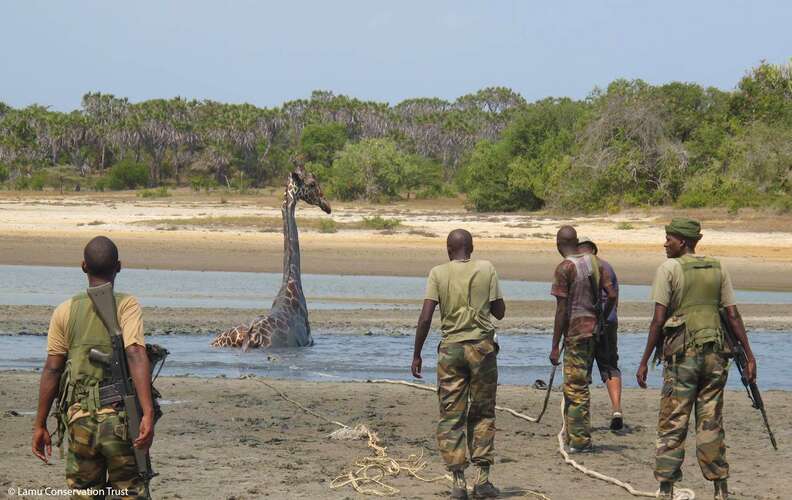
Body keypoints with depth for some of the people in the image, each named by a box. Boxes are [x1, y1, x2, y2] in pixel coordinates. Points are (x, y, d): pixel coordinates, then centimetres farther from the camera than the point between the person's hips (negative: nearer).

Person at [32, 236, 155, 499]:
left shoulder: (65, 311, 5)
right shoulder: (127, 305, -4)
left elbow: (51, 370, 3)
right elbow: (136, 356, -17)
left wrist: (40, 425, 8)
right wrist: (148, 414, -24)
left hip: (80, 419, 2)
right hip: (120, 418, -2)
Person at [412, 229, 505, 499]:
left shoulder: (438, 273, -1)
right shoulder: (486, 269, 1)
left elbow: (425, 317, -7)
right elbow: (499, 311, 3)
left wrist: (416, 354, 0)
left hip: (451, 348, 0)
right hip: (482, 346, 1)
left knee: (451, 417, 3)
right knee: (483, 414, 11)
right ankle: (482, 477, 3)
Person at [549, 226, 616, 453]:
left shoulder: (564, 268, -11)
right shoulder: (594, 262, 9)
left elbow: (562, 310, -13)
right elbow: (612, 295, 5)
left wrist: (555, 346, -10)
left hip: (575, 331, -7)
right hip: (592, 329, 7)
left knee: (576, 386, -3)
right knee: (579, 384, 16)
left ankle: (580, 440, -2)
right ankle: (573, 435, 23)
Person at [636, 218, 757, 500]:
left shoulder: (668, 269, -5)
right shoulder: (718, 269, 8)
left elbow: (658, 320, -9)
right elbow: (733, 315, 5)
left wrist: (644, 361, -5)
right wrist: (749, 355, 10)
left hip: (682, 354, -4)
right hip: (714, 353, 4)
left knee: (672, 426, 0)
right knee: (711, 424, 11)